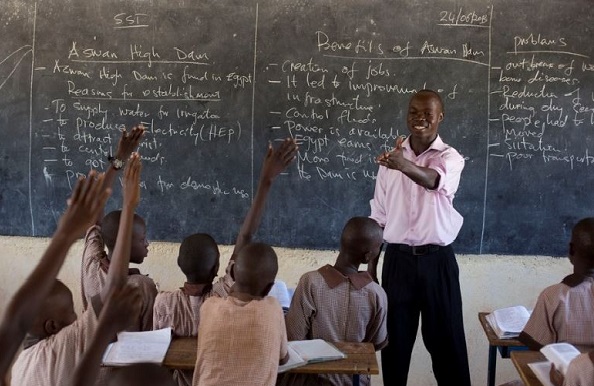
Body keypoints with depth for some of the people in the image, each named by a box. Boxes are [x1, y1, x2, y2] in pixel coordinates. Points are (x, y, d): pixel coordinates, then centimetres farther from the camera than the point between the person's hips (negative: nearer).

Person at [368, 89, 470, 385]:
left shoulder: (450, 158, -4)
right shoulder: (392, 157, 6)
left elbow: (434, 180, -30)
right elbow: (378, 216, 9)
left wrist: (404, 165, -51)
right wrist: (371, 265, 7)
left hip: (437, 260, -2)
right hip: (398, 259, 2)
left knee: (446, 336, 4)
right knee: (395, 336, 8)